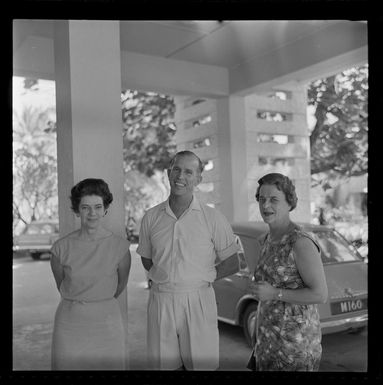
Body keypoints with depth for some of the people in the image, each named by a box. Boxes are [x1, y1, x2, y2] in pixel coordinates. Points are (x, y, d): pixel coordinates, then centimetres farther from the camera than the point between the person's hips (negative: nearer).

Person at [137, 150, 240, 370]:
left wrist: (200, 278, -1)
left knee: (202, 364, 3)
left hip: (198, 302, -2)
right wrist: (166, 278, 3)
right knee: (164, 364, 8)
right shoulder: (151, 217, 4)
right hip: (160, 302, 2)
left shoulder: (213, 218, -3)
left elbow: (232, 264, 3)